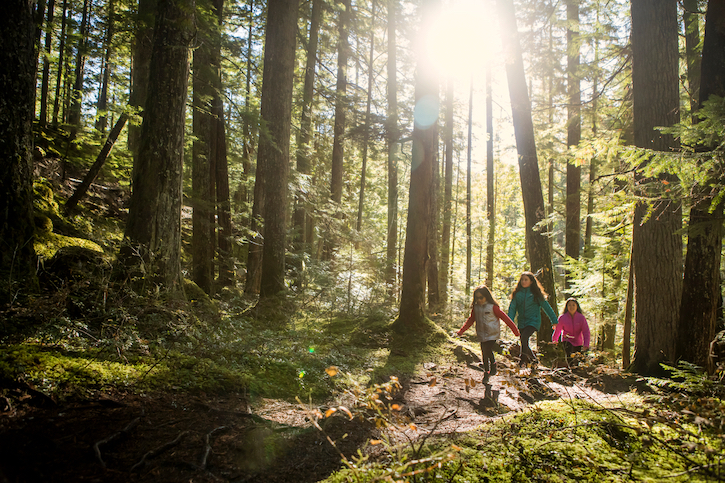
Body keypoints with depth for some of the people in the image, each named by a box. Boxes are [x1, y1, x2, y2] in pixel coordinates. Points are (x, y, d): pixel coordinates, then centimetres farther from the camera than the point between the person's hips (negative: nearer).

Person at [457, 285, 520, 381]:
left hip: (492, 334, -5)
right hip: (482, 335, 5)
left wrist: (514, 329, -5)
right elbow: (471, 320, 15)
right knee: (485, 353, 8)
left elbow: (504, 317, -6)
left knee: (487, 352, -12)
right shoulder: (475, 307, 4)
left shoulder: (493, 307, -11)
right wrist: (461, 331, 13)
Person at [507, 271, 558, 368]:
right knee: (524, 343, 8)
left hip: (533, 321, -4)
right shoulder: (517, 293, 5)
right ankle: (533, 359, 32)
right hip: (521, 322, 4)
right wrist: (510, 320, -14)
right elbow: (512, 307, 1)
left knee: (524, 338, -26)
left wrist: (554, 320, 3)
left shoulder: (536, 293, -2)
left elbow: (546, 307, 3)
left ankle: (523, 359, -15)